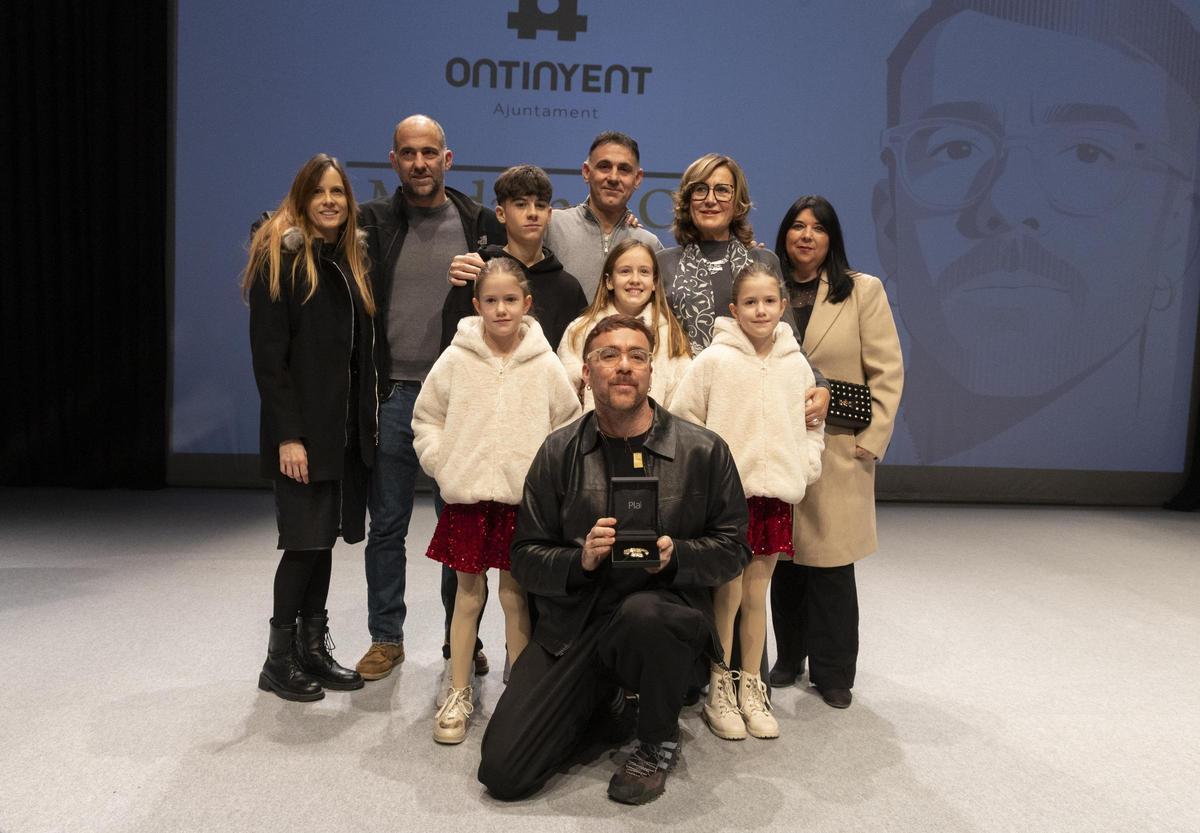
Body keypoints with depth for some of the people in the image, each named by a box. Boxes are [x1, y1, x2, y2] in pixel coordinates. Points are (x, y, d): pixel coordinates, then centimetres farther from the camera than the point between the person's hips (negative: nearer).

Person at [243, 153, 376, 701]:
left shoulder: (350, 261, 13)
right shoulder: (279, 259, -7)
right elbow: (268, 355, -13)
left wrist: (366, 422, 7)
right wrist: (287, 435, -18)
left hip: (347, 428, 6)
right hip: (303, 431, -6)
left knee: (324, 538, 11)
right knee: (305, 541, -3)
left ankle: (313, 649, 21)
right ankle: (279, 660, 12)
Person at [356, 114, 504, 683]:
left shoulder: (481, 224, 4)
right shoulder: (373, 223, 4)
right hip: (395, 395, 0)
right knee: (387, 524, 8)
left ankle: (462, 637, 22)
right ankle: (386, 637, 22)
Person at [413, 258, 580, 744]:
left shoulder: (544, 364, -2)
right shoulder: (456, 359, -2)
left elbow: (569, 424, 8)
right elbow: (426, 417, 6)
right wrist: (441, 463, -4)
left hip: (522, 498, 0)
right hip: (466, 496, 0)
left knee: (515, 596, 7)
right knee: (468, 594, 9)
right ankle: (458, 694, 21)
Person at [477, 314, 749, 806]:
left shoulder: (703, 450, 1)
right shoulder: (558, 452, 4)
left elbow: (732, 548, 3)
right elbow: (526, 558, 4)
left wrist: (674, 556, -17)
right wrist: (580, 560, -16)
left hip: (667, 613, -1)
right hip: (574, 624, 2)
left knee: (643, 612, -40)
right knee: (502, 772, -9)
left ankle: (659, 744, -6)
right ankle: (603, 699, 22)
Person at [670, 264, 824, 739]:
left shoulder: (796, 365, 7)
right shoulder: (715, 360, -7)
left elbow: (812, 426, 17)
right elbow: (681, 420, -4)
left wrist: (806, 464, 2)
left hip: (775, 493, 4)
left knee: (757, 594, 12)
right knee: (727, 595, 0)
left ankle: (751, 689, 25)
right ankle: (719, 692, 16)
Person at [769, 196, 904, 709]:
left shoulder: (863, 291, 2)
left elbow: (886, 373, -1)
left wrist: (870, 442, -8)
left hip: (837, 451, -2)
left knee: (830, 561, 0)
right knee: (783, 557, 8)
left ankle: (832, 671, 15)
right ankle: (790, 657, 25)